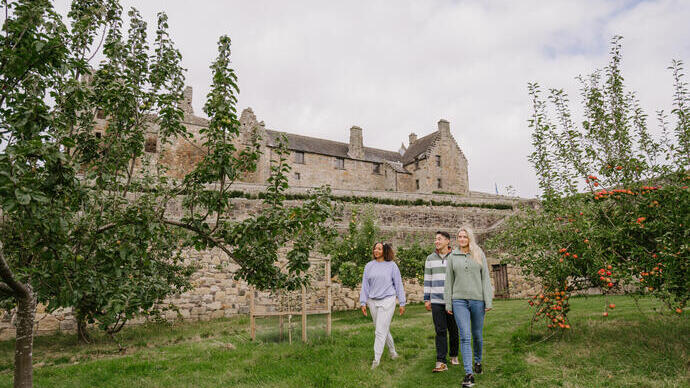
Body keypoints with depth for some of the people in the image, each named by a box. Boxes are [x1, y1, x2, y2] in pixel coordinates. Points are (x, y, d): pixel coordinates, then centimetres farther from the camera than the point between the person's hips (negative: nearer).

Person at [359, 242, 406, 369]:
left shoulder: (392, 265, 0)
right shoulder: (369, 266, 7)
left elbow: (398, 284, 2)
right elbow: (365, 285, 9)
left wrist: (402, 303, 1)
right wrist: (363, 302, 4)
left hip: (387, 300, -4)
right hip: (373, 301, 4)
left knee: (380, 331, -7)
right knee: (384, 330, 14)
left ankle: (376, 359, 1)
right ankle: (393, 352, 33)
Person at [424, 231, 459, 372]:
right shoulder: (430, 258, 7)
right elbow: (427, 280, 9)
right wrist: (426, 299, 6)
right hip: (436, 301, 1)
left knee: (453, 330, 10)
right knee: (440, 331, -3)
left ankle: (454, 356, 29)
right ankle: (441, 362, -1)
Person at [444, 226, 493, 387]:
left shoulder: (479, 255, 4)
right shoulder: (452, 256, 5)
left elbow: (485, 278, 2)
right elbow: (448, 281, 7)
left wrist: (488, 301, -3)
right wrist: (448, 303, 5)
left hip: (477, 300, 1)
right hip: (459, 301, 0)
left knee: (477, 335, 13)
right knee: (465, 336, -7)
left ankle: (478, 361, 39)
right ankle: (469, 374, -5)